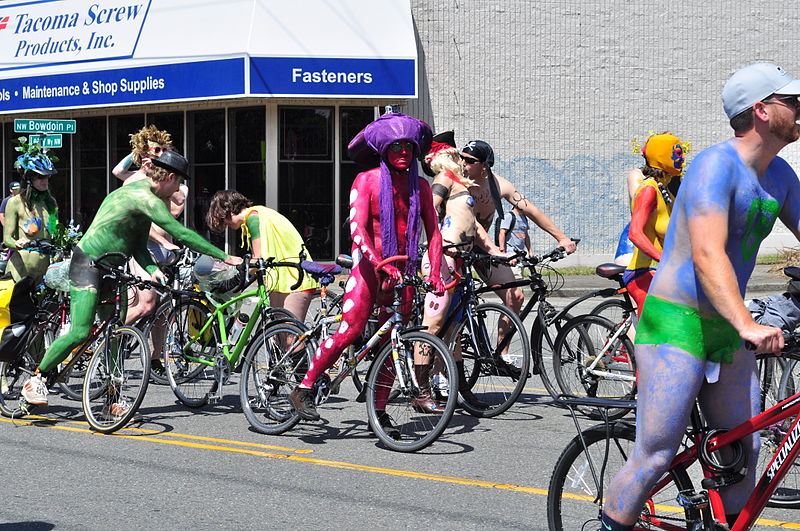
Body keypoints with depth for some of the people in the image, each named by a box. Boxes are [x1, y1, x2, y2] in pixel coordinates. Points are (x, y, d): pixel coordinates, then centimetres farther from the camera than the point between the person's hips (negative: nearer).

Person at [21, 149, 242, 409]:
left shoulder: (138, 191, 11)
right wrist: (224, 256, -23)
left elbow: (138, 246, 6)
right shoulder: (144, 198, -20)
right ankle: (35, 380, 2)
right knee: (80, 333, -13)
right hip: (87, 263, -10)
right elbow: (182, 234, -25)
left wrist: (152, 268, -14)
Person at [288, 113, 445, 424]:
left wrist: (435, 273, -7)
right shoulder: (367, 180, -4)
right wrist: (380, 264, -28)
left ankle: (379, 410, 13)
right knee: (349, 332, -17)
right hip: (368, 266, -4)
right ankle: (304, 390, -7)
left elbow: (433, 232, 8)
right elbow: (357, 228, -14)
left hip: (403, 270, 4)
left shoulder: (420, 186, 9)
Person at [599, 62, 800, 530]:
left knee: (744, 450, 9)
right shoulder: (717, 164, -18)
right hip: (676, 323, -8)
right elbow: (708, 255, -29)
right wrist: (747, 325, -40)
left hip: (726, 330, 8)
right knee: (657, 456, -9)